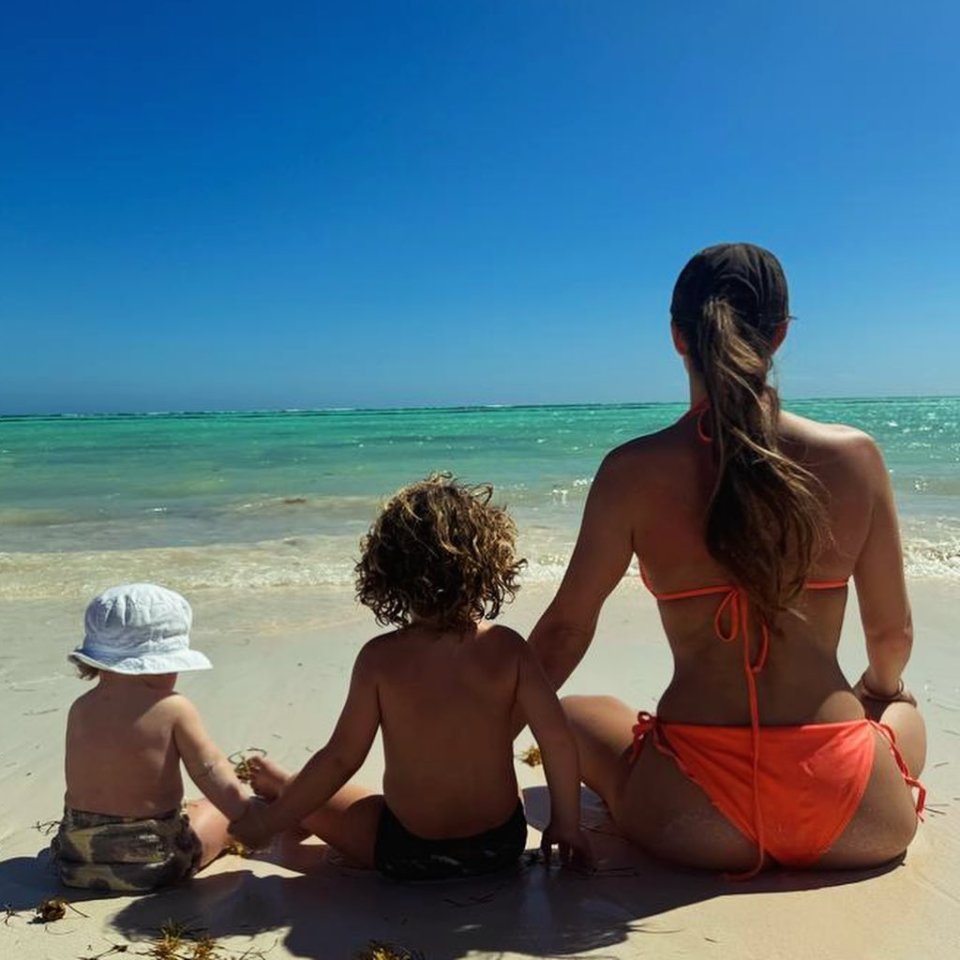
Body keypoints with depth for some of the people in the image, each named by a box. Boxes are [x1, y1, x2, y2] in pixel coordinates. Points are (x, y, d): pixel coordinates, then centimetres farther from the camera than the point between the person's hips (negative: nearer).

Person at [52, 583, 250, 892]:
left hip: (75, 862, 4)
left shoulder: (79, 709, -2)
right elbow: (213, 773, -13)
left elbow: (81, 785, 2)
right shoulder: (173, 708, -16)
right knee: (220, 809, 20)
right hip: (150, 863, -4)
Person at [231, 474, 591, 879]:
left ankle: (281, 785, 50)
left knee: (312, 795, 18)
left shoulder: (380, 657, -18)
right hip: (504, 843, 3)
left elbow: (342, 757, -14)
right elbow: (557, 739, -11)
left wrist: (269, 822, 0)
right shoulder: (506, 647, -13)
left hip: (410, 855, -3)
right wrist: (566, 825, 4)